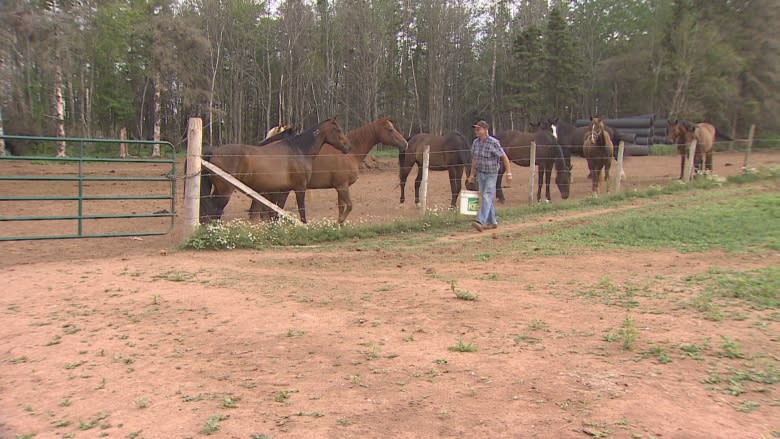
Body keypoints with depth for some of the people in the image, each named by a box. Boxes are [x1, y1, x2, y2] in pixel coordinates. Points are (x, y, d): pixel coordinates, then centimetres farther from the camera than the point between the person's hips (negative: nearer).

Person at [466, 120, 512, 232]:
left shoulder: (493, 143, -19)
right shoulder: (475, 142, 1)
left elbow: (504, 157, -13)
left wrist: (508, 173, -12)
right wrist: (472, 175, 13)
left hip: (491, 174, -7)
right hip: (480, 174, 7)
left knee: (487, 197, -14)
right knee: (485, 198, 11)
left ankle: (480, 222, -24)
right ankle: (492, 222, 22)